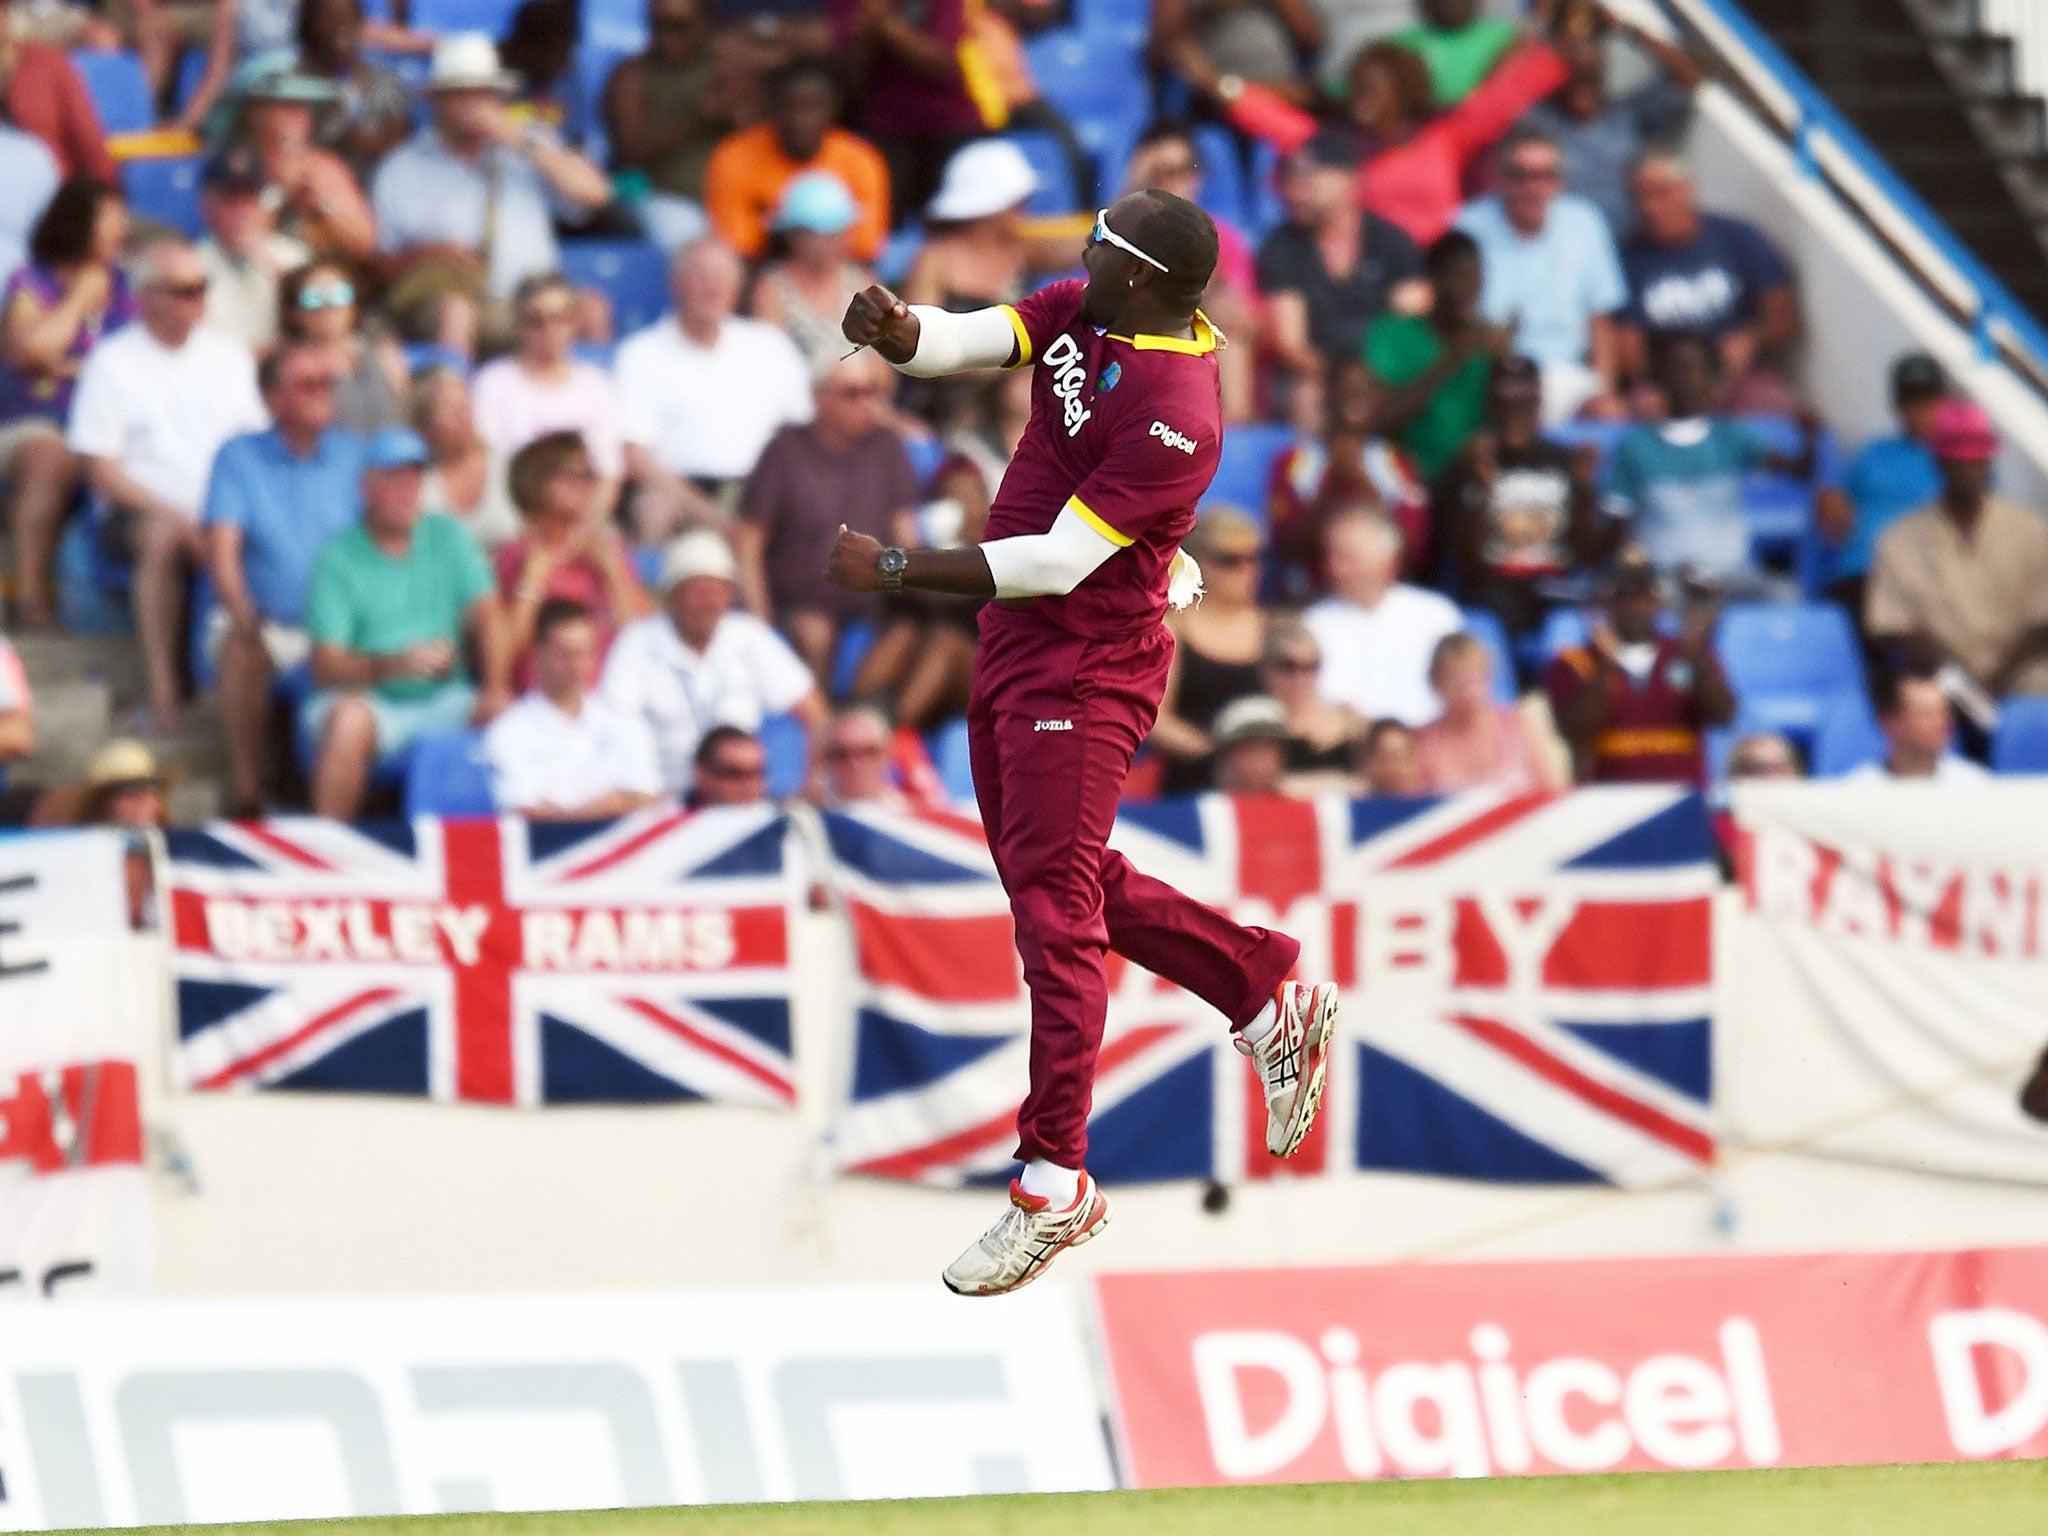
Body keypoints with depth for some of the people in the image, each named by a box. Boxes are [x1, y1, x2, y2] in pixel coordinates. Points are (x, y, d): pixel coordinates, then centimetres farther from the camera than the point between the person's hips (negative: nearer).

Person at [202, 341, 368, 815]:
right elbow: (222, 552, -4)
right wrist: (245, 620, -23)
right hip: (267, 625, -2)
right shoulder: (239, 457, 7)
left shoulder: (351, 454, 13)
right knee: (241, 650, -36)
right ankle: (245, 792, -28)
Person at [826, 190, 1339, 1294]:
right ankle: (1270, 999, 34)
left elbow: (1057, 561, -27)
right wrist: (894, 330, -27)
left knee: (1056, 907, -7)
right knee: (1056, 881, 20)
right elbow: (960, 342, -3)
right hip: (1014, 654, 10)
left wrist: (894, 571, -27)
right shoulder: (1077, 315, 1)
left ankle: (1054, 1188, -2)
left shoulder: (1173, 416, -26)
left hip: (1084, 673, -10)